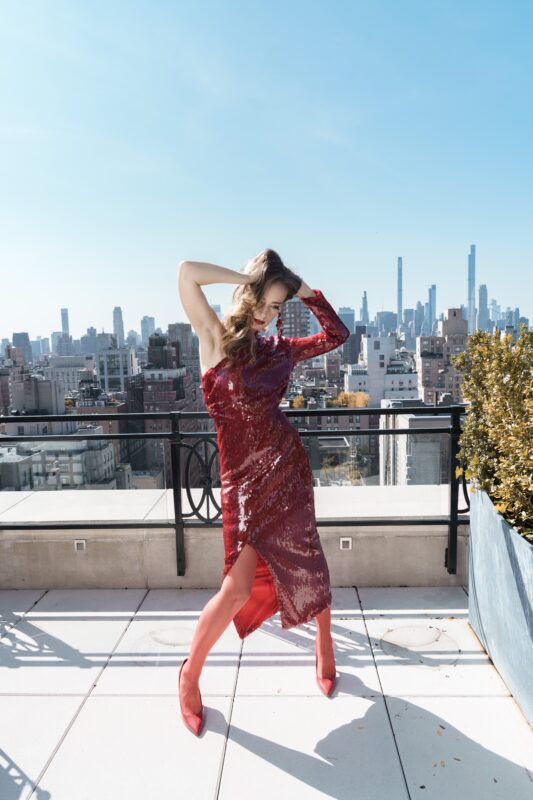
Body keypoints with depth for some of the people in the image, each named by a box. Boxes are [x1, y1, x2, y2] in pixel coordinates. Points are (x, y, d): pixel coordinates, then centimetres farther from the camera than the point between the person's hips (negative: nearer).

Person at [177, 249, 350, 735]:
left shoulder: (279, 349, 7)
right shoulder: (215, 336, -4)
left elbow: (337, 334, 17)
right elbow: (187, 271, -18)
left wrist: (306, 290, 9)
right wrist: (249, 279, -9)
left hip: (288, 467, 4)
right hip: (243, 476, -4)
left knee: (305, 562, 15)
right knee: (239, 588, -5)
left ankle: (325, 647, 43)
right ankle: (190, 674, 24)